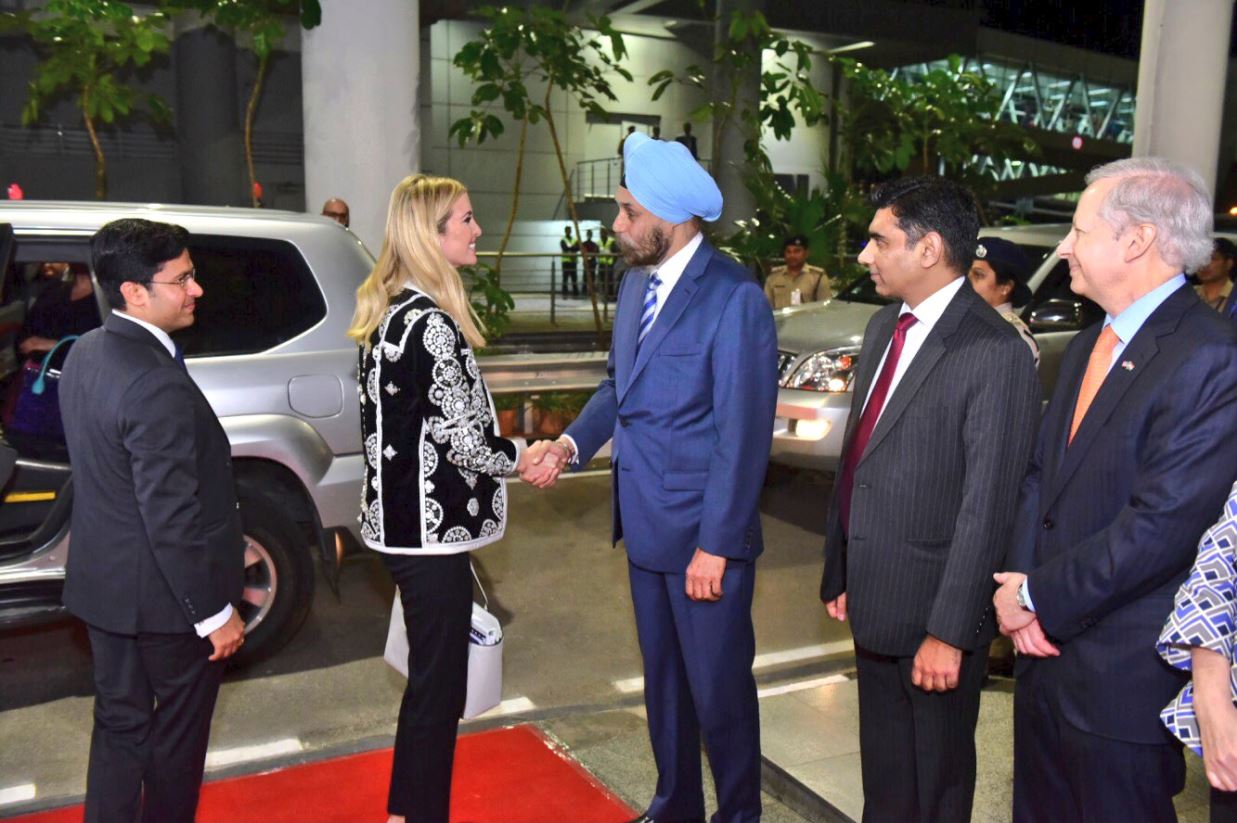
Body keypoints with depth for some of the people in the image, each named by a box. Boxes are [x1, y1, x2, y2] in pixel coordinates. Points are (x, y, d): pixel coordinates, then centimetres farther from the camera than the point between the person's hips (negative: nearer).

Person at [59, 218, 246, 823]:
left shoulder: (85, 353, 1)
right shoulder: (158, 386, -29)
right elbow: (173, 519, -27)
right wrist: (215, 611, -17)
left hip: (104, 582, 8)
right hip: (164, 593, -8)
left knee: (119, 724, 20)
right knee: (179, 728, 15)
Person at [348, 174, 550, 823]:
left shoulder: (389, 311, 9)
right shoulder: (430, 323, -20)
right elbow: (460, 438, -21)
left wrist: (505, 454, 14)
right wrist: (521, 457, -4)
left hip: (400, 519, 10)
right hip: (430, 526, -10)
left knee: (427, 675, 21)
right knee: (439, 685, 5)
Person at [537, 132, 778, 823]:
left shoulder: (734, 298, -18)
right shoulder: (636, 284, 7)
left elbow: (744, 434, -19)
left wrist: (715, 546, -17)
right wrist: (574, 441, -1)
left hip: (705, 533, -7)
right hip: (647, 527, 8)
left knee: (719, 689, 9)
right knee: (663, 680, 21)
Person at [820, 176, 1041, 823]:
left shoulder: (994, 353, -20)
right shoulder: (883, 326, 7)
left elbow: (987, 504, -20)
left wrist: (949, 632, -18)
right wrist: (840, 570, 12)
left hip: (932, 606, -7)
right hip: (873, 599, 7)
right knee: (882, 770, 25)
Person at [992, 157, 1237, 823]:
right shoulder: (1087, 347, 10)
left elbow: (1164, 523, -24)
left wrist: (1037, 595, -15)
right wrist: (1019, 585, -5)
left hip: (1124, 673, -8)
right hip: (1044, 647, 8)